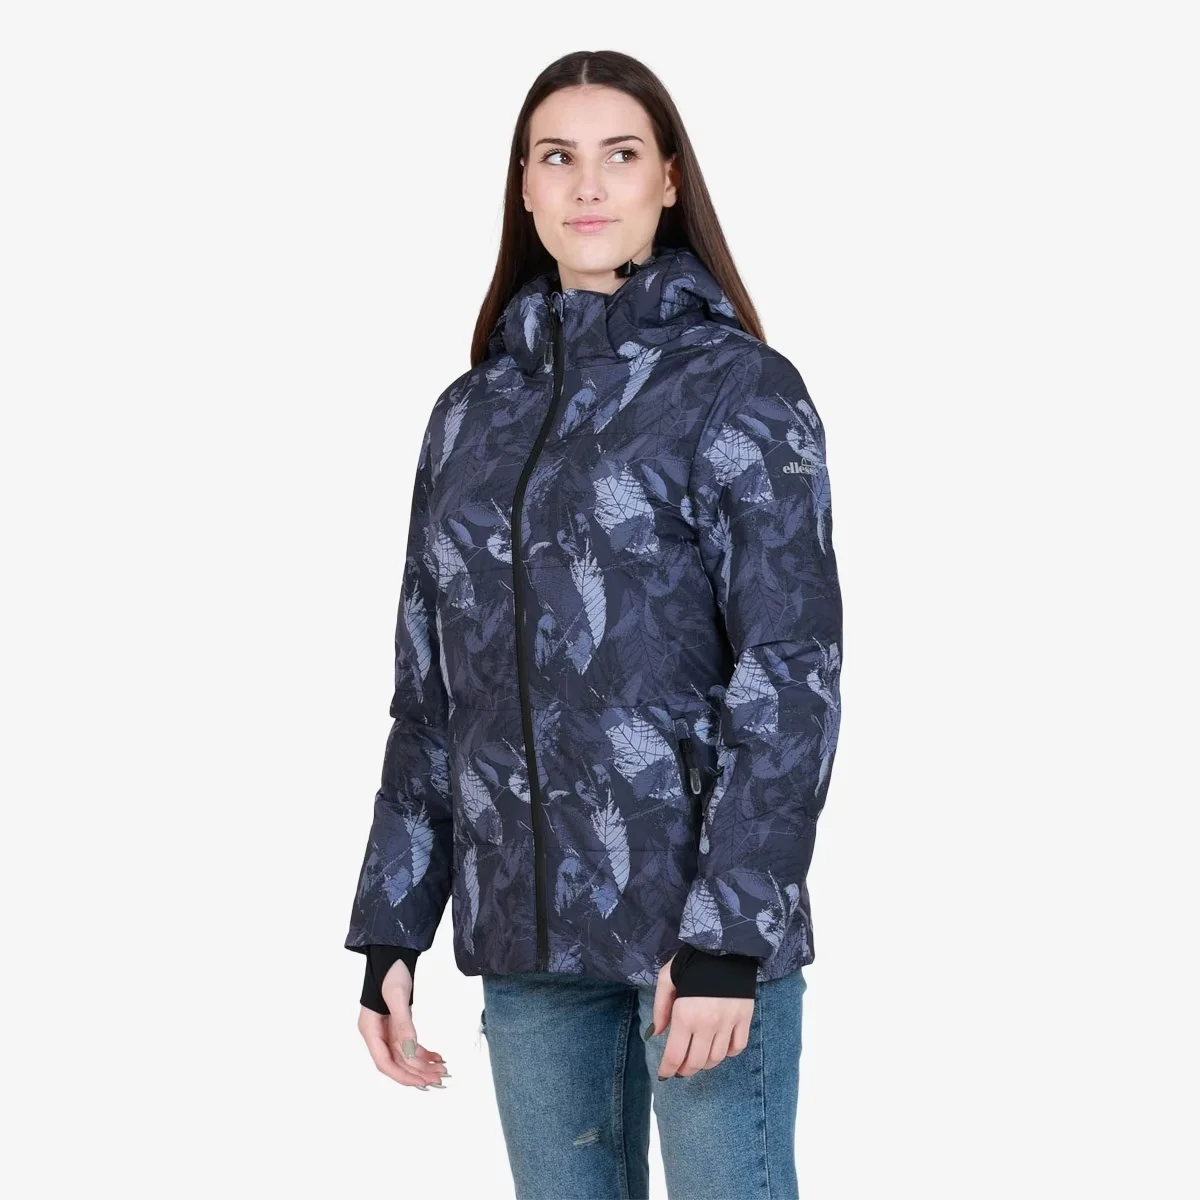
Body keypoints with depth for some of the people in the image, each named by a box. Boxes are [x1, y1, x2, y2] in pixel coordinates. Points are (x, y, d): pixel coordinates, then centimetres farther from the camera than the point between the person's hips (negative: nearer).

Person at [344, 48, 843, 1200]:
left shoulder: (740, 389, -3)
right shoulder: (471, 413, 11)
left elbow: (791, 675, -9)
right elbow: (428, 692, 12)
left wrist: (725, 938, -16)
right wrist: (390, 936, 8)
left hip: (705, 917, -4)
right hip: (525, 931, 5)